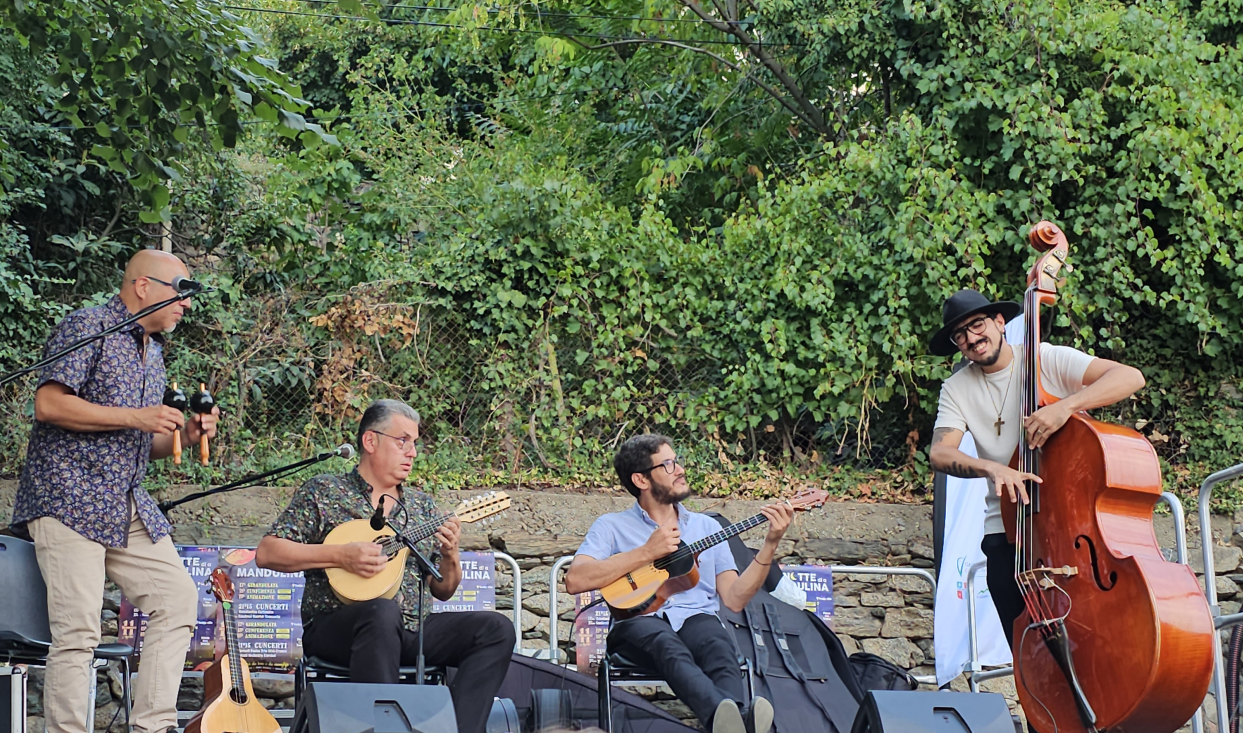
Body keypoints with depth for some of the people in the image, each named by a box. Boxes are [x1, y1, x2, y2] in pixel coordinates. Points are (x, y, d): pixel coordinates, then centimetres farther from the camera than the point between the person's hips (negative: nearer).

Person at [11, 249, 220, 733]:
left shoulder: (154, 350, 23)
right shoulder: (88, 327, -5)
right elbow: (48, 403, -17)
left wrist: (184, 435, 8)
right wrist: (134, 417, -16)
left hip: (130, 507, 9)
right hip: (68, 498, -8)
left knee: (178, 600, -1)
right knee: (78, 631, -14)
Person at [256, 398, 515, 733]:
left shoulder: (421, 505, 18)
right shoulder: (324, 491, 5)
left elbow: (443, 591, 18)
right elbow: (266, 553, -4)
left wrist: (450, 556, -5)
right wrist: (341, 555, -15)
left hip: (407, 630, 5)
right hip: (334, 628, -5)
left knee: (497, 629, -15)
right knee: (384, 611, -39)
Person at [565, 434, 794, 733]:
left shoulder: (707, 527, 25)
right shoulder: (612, 526, 16)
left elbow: (734, 598, 14)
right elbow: (575, 581, -3)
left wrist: (770, 545, 3)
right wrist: (647, 553, -4)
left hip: (697, 618, 3)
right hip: (638, 620, -3)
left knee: (718, 645, -35)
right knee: (667, 645, -39)